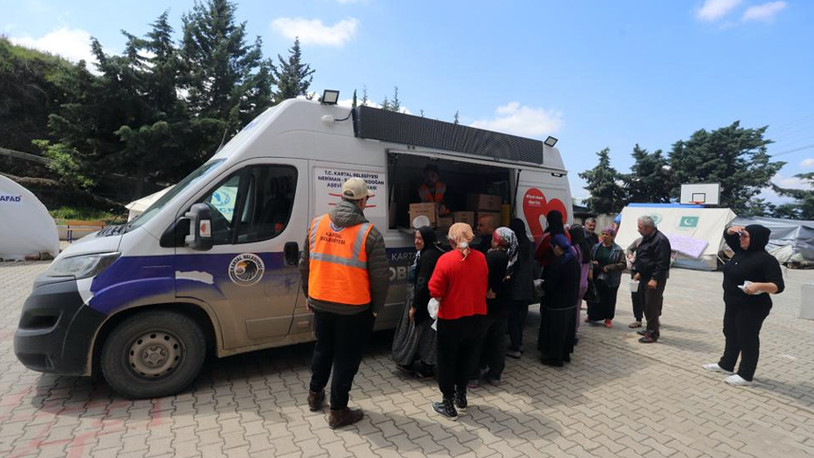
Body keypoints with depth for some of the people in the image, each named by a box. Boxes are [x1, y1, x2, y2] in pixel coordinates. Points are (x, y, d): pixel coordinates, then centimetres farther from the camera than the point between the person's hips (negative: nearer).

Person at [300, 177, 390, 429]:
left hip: (320, 303, 5)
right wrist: (376, 307, 1)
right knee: (346, 358, 12)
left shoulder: (317, 224, -1)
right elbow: (381, 276, -14)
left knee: (322, 349, 26)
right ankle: (338, 412, 25)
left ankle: (315, 395, 46)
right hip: (354, 309, -5)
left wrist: (309, 295, 19)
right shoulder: (369, 234, -15)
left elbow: (304, 265, 6)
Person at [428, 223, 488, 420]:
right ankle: (461, 397, 36)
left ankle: (449, 405, 21)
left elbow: (435, 291, -17)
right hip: (476, 316, 5)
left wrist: (443, 299, 3)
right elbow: (485, 286, 9)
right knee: (467, 357, 21)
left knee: (447, 361, 11)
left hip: (451, 318, -5)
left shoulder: (446, 259, -18)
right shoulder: (481, 258, -2)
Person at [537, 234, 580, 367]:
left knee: (554, 331, 6)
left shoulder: (557, 263, -24)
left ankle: (554, 357, 18)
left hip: (556, 305, -8)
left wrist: (541, 285, 0)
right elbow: (576, 282, 10)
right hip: (571, 302, 8)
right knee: (567, 329, 20)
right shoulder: (574, 260, 1)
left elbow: (549, 285, -20)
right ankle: (565, 353, 34)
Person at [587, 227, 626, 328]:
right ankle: (592, 315, 27)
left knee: (609, 299, 6)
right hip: (596, 277, 3)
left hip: (611, 280, -3)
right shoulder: (596, 247, 6)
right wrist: (593, 263, -8)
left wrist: (608, 267, -18)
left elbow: (623, 264, -9)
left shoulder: (617, 250, -4)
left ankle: (608, 318, 22)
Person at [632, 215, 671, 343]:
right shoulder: (647, 238, 14)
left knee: (652, 306, -5)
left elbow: (662, 263, -22)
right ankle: (650, 329, 29)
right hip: (645, 277, 10)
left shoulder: (660, 240, -18)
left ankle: (653, 333, 4)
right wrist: (639, 272, 19)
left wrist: (655, 279, -23)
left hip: (655, 279, -10)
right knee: (646, 303, 16)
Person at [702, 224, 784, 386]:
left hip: (751, 308, -8)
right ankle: (726, 364, 34)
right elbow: (727, 236, 18)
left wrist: (759, 286, -37)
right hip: (732, 305, 9)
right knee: (730, 335, 19)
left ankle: (745, 375, 15)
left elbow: (778, 286, -19)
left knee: (747, 339, 3)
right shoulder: (741, 251, 5)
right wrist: (732, 229, -4)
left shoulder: (766, 259, -17)